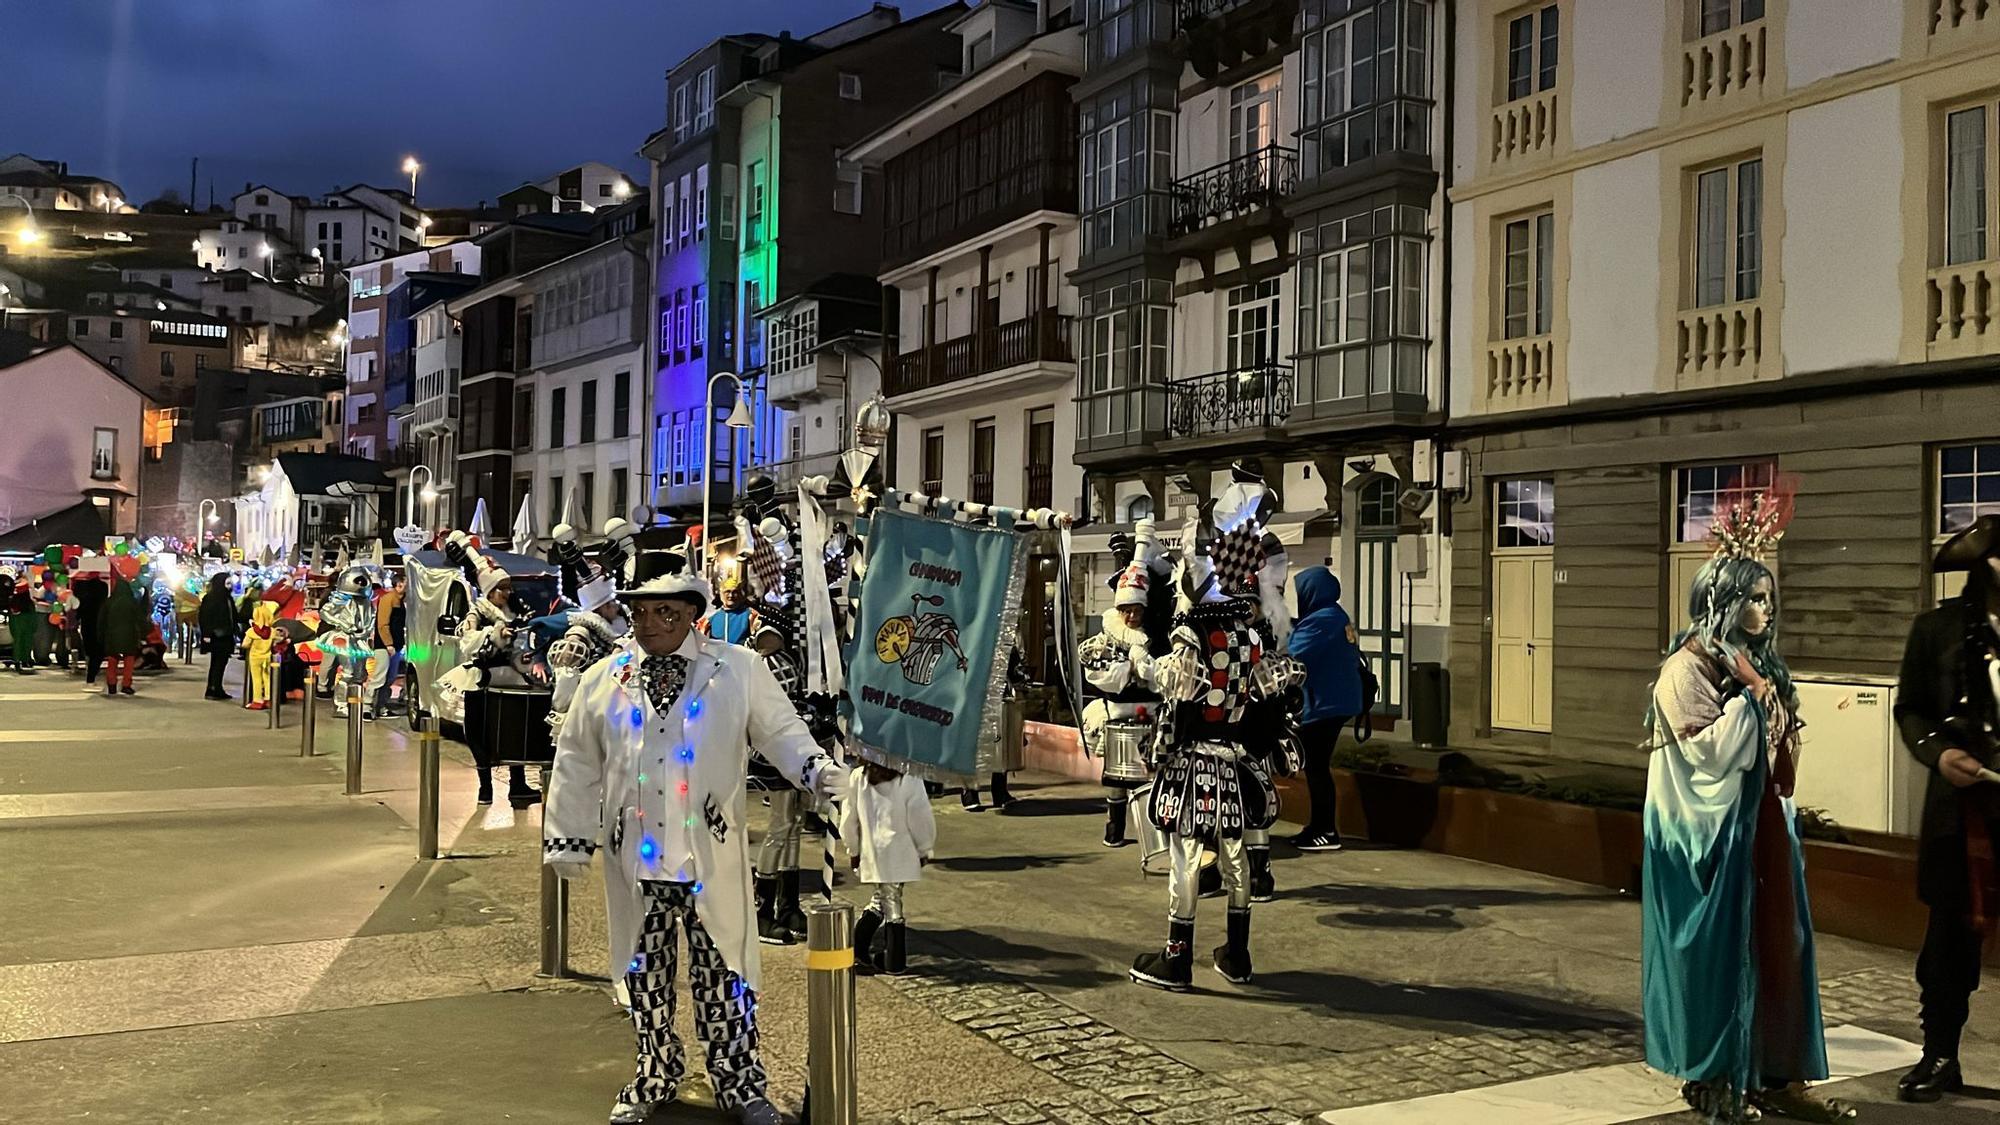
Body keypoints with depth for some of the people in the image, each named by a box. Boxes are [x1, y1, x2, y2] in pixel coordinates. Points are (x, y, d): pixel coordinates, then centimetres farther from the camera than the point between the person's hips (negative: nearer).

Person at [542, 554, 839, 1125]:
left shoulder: (739, 670, 0)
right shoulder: (602, 681, 7)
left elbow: (780, 730, 4)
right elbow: (577, 767, 12)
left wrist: (817, 769, -14)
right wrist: (568, 837, 10)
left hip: (712, 856, -2)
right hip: (635, 858, 2)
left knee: (724, 972, 4)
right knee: (646, 974, 13)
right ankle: (655, 1079, 31)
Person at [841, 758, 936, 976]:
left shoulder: (856, 778, -2)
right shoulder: (910, 780, -12)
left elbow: (849, 819, 6)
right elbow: (920, 819, -6)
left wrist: (854, 849, 19)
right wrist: (925, 850, 8)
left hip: (872, 854, 3)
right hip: (900, 855, -3)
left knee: (882, 899, 20)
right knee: (893, 905, 4)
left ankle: (856, 948, 15)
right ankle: (895, 963, 8)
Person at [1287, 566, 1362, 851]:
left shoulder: (1320, 621, -18)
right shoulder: (1337, 616, 15)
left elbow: (1292, 659, -22)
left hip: (1323, 704, -10)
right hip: (1335, 700, 10)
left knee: (1316, 767, -5)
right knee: (1318, 766, 14)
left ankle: (1326, 833, -1)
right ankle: (1319, 827, 20)